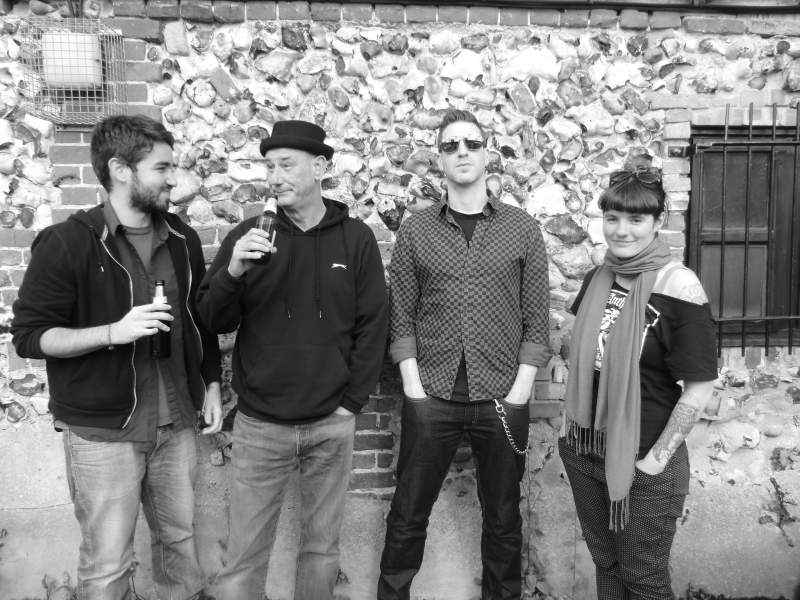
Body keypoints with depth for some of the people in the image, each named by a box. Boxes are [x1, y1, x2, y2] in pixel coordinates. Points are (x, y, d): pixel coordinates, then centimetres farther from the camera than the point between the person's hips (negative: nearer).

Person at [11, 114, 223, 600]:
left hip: (177, 422, 5)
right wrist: (115, 331, -24)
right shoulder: (67, 243, -12)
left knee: (180, 537, 19)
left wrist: (212, 386, 10)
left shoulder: (182, 238, 4)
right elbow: (30, 336, -12)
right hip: (102, 431, -4)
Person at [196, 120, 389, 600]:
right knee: (244, 555, 7)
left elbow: (373, 325, 2)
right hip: (259, 425, 0)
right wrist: (232, 273, -21)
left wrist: (352, 401, -3)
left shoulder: (356, 238, 0)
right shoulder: (248, 235, -1)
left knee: (322, 545, 15)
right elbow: (213, 321, -2)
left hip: (332, 425, 1)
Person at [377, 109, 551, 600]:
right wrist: (413, 386, -6)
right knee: (408, 515, 9)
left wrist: (520, 390, -6)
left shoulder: (523, 229, 3)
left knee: (503, 518, 13)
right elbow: (401, 317, 2)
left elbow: (537, 320, 2)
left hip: (503, 398, 0)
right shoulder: (415, 231, 4)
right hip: (431, 397, 0)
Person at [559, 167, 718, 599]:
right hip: (584, 454, 5)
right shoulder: (598, 279, 1)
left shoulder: (677, 287, -17)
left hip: (643, 469, -5)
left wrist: (655, 460, -13)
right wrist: (573, 426, 8)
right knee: (605, 565, 21)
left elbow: (698, 390, -16)